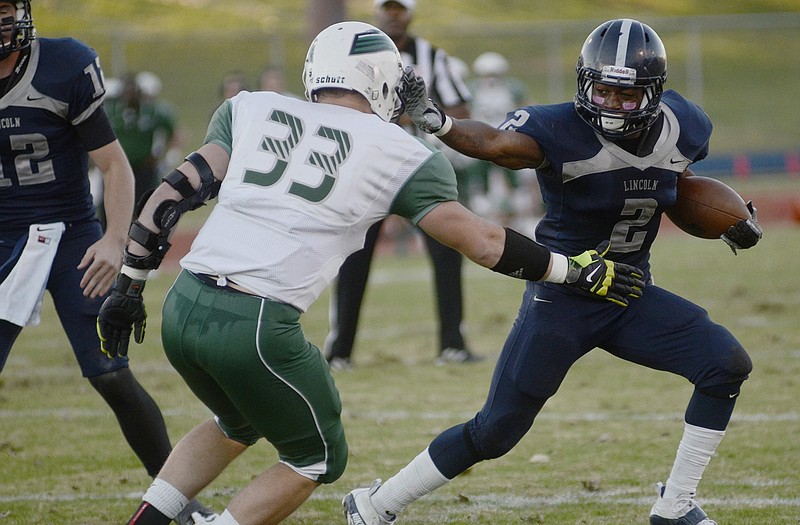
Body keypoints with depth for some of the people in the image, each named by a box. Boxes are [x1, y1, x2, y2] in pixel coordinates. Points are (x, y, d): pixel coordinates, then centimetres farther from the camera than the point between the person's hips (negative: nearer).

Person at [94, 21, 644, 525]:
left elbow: (179, 192, 9)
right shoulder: (400, 155, 6)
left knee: (238, 425, 34)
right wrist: (577, 270, 20)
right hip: (256, 326, -5)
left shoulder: (252, 110, 15)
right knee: (318, 459, 19)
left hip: (183, 309, 5)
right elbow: (482, 243, 8)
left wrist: (129, 286, 14)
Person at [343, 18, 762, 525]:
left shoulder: (680, 127, -6)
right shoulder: (563, 131, -24)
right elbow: (494, 142, -42)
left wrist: (731, 224, 3)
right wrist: (435, 121, -61)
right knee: (495, 432, -3)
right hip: (562, 298, -5)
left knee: (728, 364, -11)